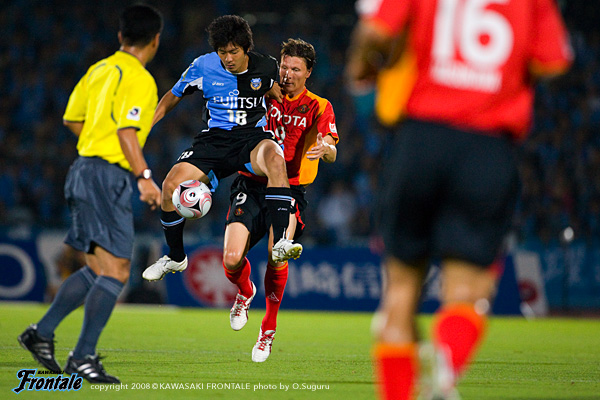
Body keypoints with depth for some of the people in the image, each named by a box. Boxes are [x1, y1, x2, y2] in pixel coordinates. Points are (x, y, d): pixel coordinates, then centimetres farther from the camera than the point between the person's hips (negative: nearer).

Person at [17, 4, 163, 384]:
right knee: (115, 271, -9)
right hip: (109, 177, -9)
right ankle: (83, 356, -12)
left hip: (86, 168, 9)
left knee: (97, 270, 16)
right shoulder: (139, 80, -12)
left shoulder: (100, 70, 13)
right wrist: (145, 177, -26)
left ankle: (42, 332, 18)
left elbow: (72, 119, 21)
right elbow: (126, 131, -22)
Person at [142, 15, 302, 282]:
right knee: (171, 185, -18)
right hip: (214, 139, 2)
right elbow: (173, 97, 13)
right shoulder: (203, 67, -4)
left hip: (253, 136, -2)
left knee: (275, 159, -39)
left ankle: (280, 242, -45)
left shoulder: (266, 67, -4)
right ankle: (176, 258, 9)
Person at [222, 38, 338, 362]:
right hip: (251, 186, 2)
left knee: (277, 257, -25)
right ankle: (245, 293, 22)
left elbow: (331, 153, -12)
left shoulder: (318, 107, 2)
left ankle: (268, 329, -3)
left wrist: (325, 149, -35)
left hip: (289, 191, -2)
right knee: (232, 259, -16)